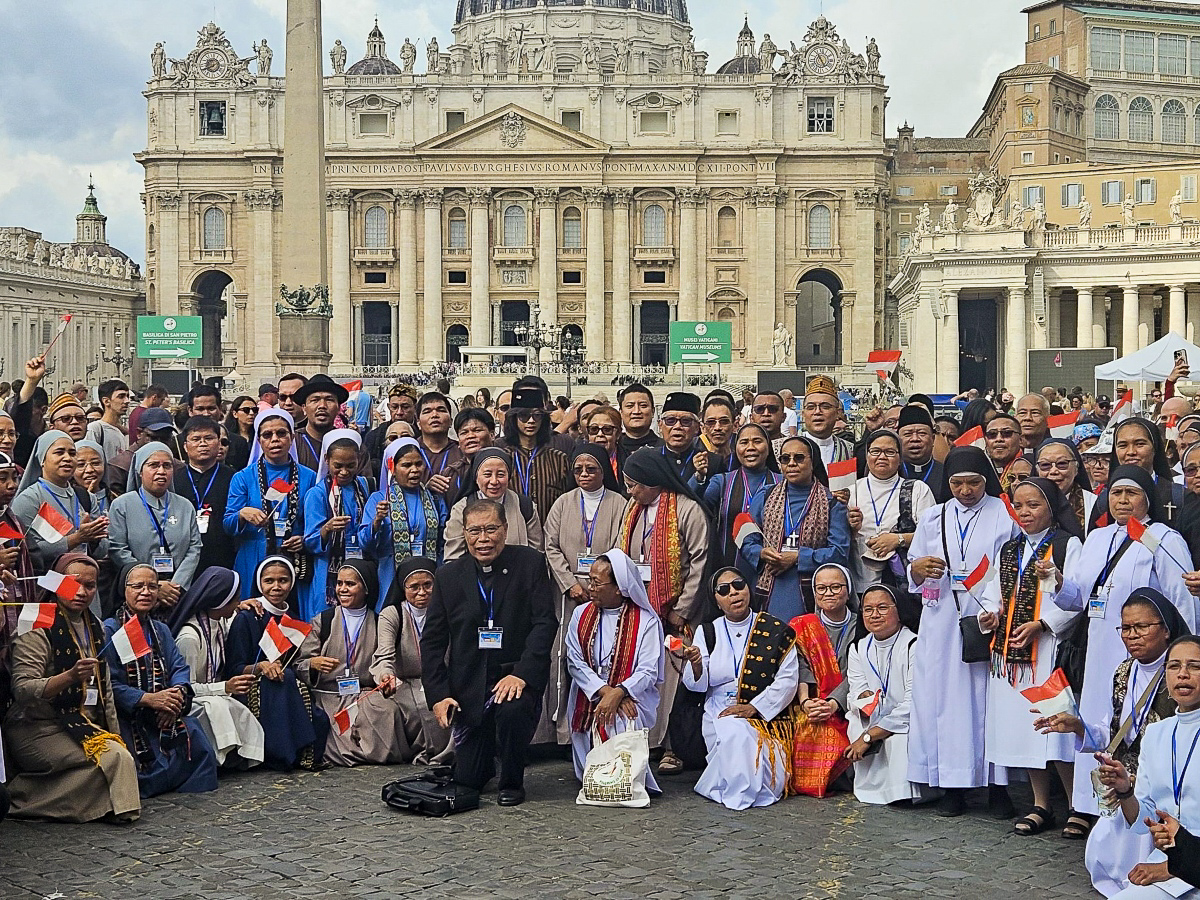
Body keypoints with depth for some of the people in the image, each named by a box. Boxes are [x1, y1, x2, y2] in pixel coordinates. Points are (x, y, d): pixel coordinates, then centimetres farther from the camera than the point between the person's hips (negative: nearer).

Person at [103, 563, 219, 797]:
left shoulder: (161, 630, 21)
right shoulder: (110, 630, -4)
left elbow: (179, 668, 9)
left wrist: (177, 694, -14)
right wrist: (149, 699, -20)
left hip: (167, 713, 6)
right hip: (129, 717, -6)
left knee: (197, 742, -18)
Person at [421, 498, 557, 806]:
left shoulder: (530, 564, -5)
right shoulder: (448, 575, 2)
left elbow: (545, 623, -11)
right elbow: (432, 640, 5)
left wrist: (522, 674, -23)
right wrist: (438, 694, -5)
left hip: (515, 678, -2)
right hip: (469, 686, 2)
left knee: (512, 709, -36)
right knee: (467, 779, 1)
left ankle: (512, 782, -7)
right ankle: (487, 756, 40)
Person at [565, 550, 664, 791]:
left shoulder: (646, 621, -1)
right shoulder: (581, 615, 10)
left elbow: (648, 672, -10)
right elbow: (575, 662, 0)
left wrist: (618, 693, -27)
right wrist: (604, 691, -15)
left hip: (630, 699, -2)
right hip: (588, 697, 2)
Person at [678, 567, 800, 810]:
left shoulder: (776, 630, 5)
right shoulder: (708, 633, 11)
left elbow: (788, 679, -1)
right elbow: (697, 685, 3)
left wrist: (753, 707, -12)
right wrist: (696, 664, -21)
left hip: (766, 715, 0)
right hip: (720, 714, 0)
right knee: (735, 736, -36)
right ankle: (736, 792, -7)